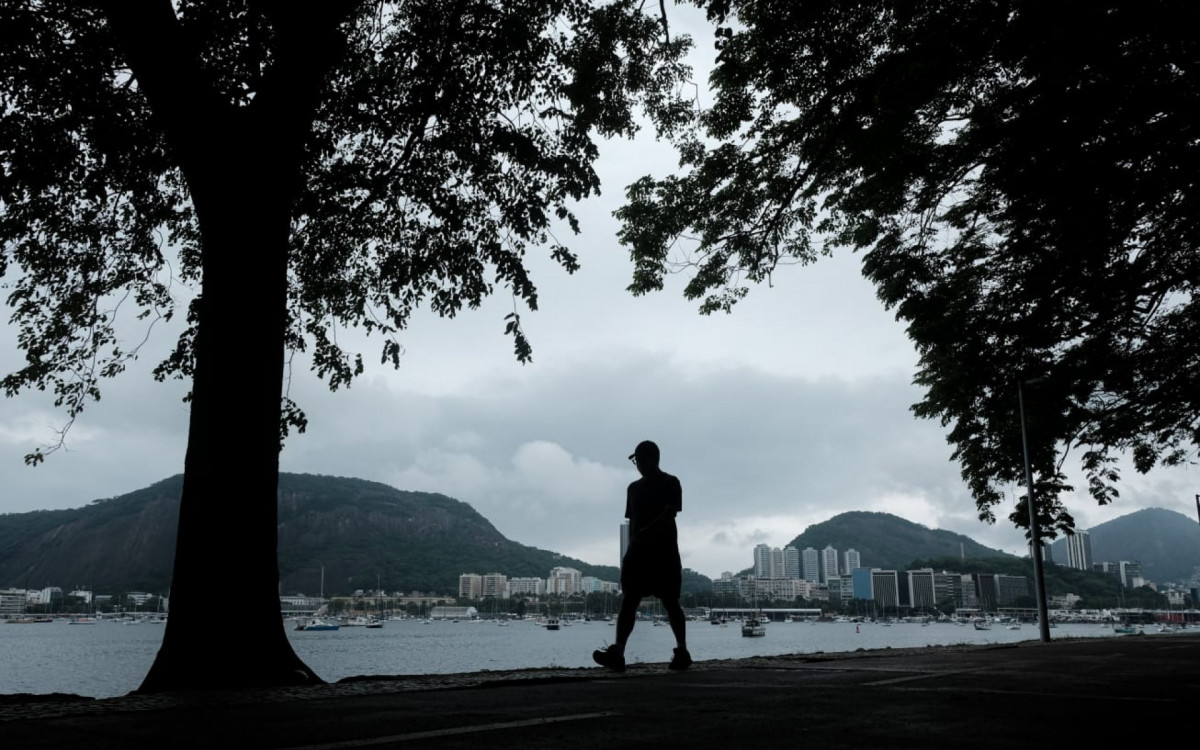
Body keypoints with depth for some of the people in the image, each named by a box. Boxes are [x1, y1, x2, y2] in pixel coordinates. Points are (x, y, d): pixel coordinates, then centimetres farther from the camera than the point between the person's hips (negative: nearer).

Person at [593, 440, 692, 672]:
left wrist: (644, 533, -26)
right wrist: (631, 549, 11)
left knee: (670, 602, -1)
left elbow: (669, 514, -14)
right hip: (639, 552, 5)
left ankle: (682, 651, 9)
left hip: (664, 551, -5)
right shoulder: (634, 488, 18)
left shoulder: (670, 483, -1)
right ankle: (617, 653, -17)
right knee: (628, 601, -7)